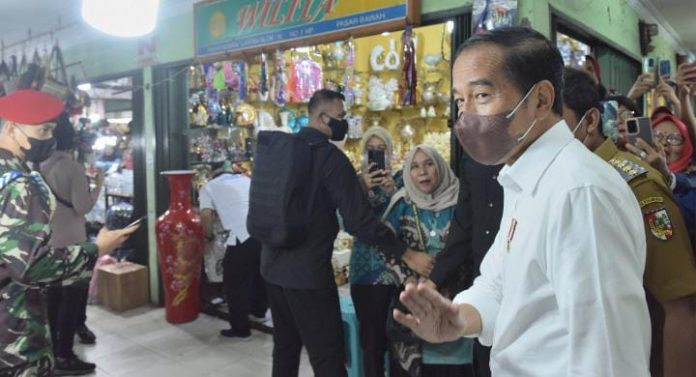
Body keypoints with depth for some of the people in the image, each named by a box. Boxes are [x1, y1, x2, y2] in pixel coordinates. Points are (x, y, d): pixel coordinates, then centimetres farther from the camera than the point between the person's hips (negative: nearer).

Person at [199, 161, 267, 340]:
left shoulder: (209, 187, 14)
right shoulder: (246, 180, 27)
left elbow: (206, 215, -2)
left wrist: (209, 236, 16)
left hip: (243, 237, -6)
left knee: (235, 284, 12)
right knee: (260, 273, 29)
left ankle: (241, 329, 21)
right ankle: (259, 310, 47)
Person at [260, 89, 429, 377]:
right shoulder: (330, 157, -16)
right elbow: (359, 219, -20)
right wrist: (407, 255, -14)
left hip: (273, 265, 8)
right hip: (307, 271, -8)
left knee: (285, 347, 20)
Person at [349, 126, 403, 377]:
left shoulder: (400, 178, 4)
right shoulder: (357, 180, 6)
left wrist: (393, 191, -19)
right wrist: (363, 188, -19)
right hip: (364, 267, 1)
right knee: (370, 331, 4)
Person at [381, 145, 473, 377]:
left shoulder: (458, 201, -3)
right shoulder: (403, 203, 1)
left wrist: (448, 281, -11)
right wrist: (409, 280, -11)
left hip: (452, 293, 0)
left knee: (452, 354, -4)